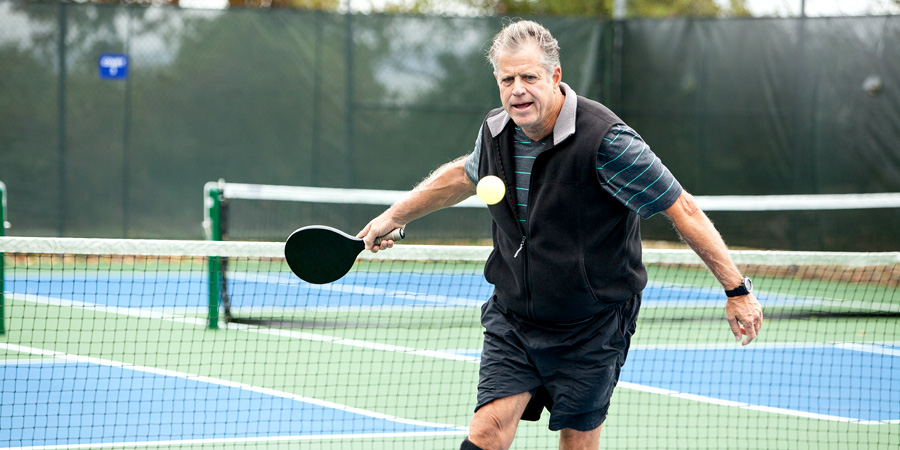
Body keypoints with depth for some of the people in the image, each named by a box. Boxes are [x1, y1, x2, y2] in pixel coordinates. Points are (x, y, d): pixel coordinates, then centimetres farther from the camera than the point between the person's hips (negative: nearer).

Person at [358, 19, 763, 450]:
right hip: (512, 319, 4)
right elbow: (464, 175, 24)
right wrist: (395, 215, 29)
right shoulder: (495, 131, -2)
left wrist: (737, 290, -17)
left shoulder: (605, 140, -22)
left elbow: (683, 210, -17)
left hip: (590, 329, -4)